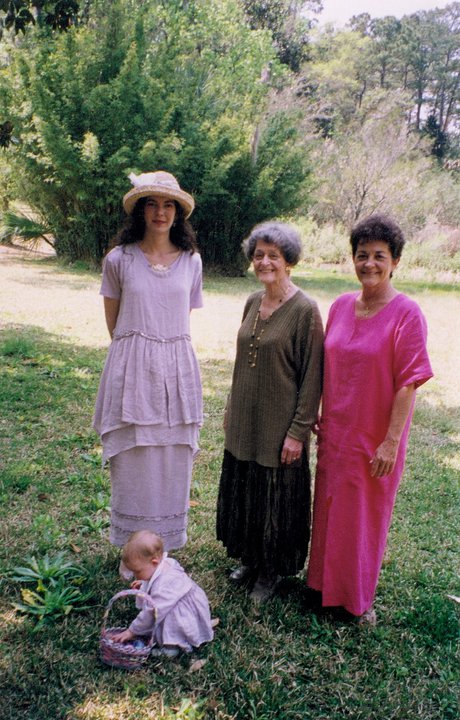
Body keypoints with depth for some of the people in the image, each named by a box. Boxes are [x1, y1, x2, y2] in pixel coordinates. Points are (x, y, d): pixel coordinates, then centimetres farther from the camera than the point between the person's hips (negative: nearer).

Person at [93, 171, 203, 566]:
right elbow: (113, 322, 8)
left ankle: (164, 547, 27)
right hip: (132, 370, -2)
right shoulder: (118, 259, -2)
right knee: (132, 460, 5)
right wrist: (138, 348, 9)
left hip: (176, 371, 2)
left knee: (172, 461, 9)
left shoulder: (191, 261, 4)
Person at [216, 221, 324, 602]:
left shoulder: (305, 310, -16)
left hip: (279, 426, -7)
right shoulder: (253, 302, 5)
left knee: (275, 498, 10)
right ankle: (250, 558, 41)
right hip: (244, 423, 7)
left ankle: (271, 570, 32)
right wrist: (231, 409, 16)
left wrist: (298, 430, -15)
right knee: (241, 493, 19)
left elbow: (312, 375, -15)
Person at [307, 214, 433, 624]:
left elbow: (408, 384, -16)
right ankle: (325, 584, 40)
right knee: (329, 510, 17)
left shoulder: (406, 314, -14)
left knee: (366, 517, 11)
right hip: (335, 432, 5)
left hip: (375, 439, -5)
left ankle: (360, 598, 34)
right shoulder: (341, 306, 3)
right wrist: (316, 416, 11)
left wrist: (391, 442, -17)